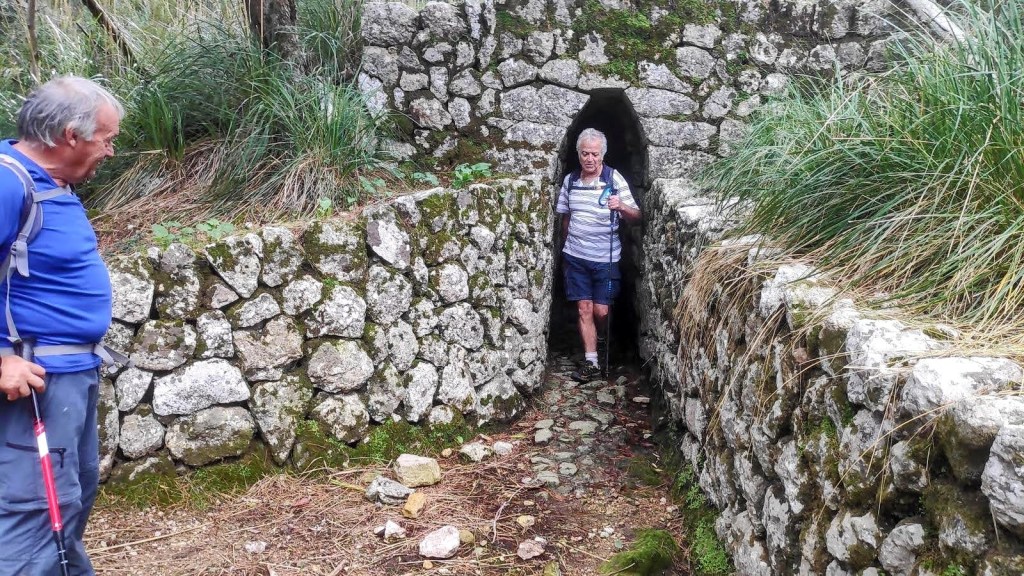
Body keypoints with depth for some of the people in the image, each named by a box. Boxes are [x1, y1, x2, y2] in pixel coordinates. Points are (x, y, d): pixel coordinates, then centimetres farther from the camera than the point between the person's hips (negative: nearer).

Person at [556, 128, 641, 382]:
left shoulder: (614, 179, -8)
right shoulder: (569, 181, 3)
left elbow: (636, 216, -9)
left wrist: (621, 206, -31)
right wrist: (565, 250, 21)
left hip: (605, 258, -2)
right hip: (576, 256, 3)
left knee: (601, 311, 1)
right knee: (584, 309, 0)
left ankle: (592, 340, 32)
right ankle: (591, 362, 5)